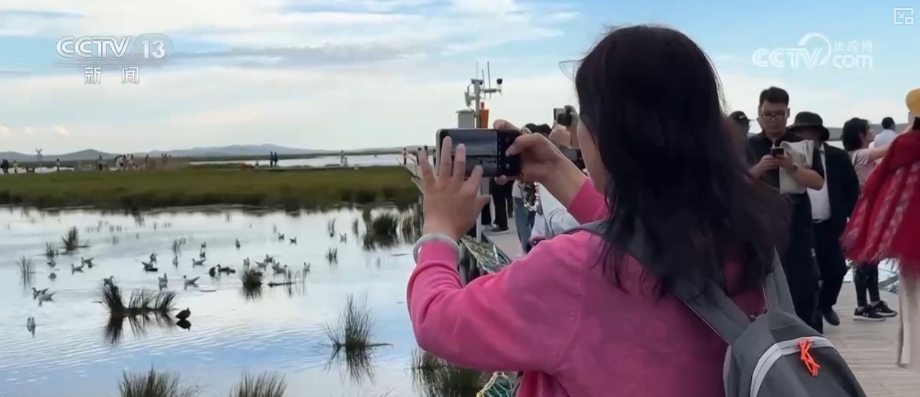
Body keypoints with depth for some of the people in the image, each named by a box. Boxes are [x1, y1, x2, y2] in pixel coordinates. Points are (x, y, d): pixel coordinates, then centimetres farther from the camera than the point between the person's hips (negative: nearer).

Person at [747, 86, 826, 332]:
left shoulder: (803, 144, 6)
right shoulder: (748, 147, 8)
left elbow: (818, 182, -4)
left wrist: (792, 167, -20)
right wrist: (758, 168, -16)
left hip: (796, 226, -1)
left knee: (804, 285, -3)